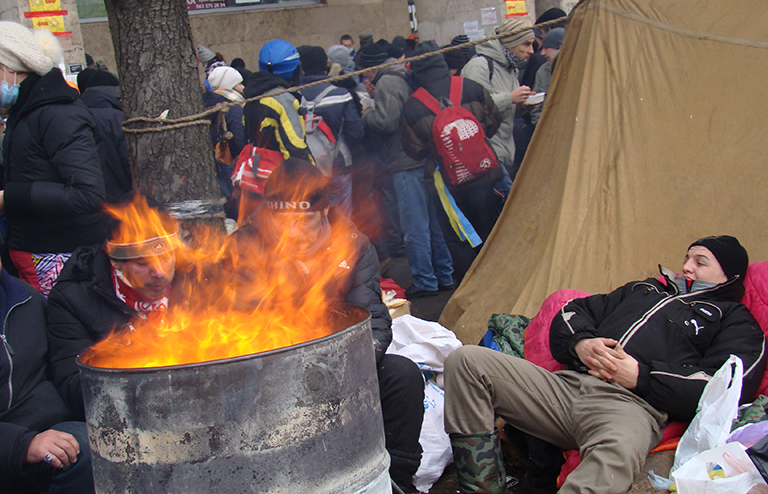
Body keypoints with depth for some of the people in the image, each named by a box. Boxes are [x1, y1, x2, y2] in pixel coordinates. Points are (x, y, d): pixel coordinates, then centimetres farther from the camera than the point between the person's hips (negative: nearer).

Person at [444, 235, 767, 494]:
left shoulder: (735, 321, 19)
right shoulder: (646, 290, 36)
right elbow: (573, 313, 33)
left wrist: (642, 376, -8)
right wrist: (580, 343, 8)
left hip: (629, 405, -6)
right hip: (567, 383, 6)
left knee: (617, 452, -45)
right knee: (466, 362, -13)